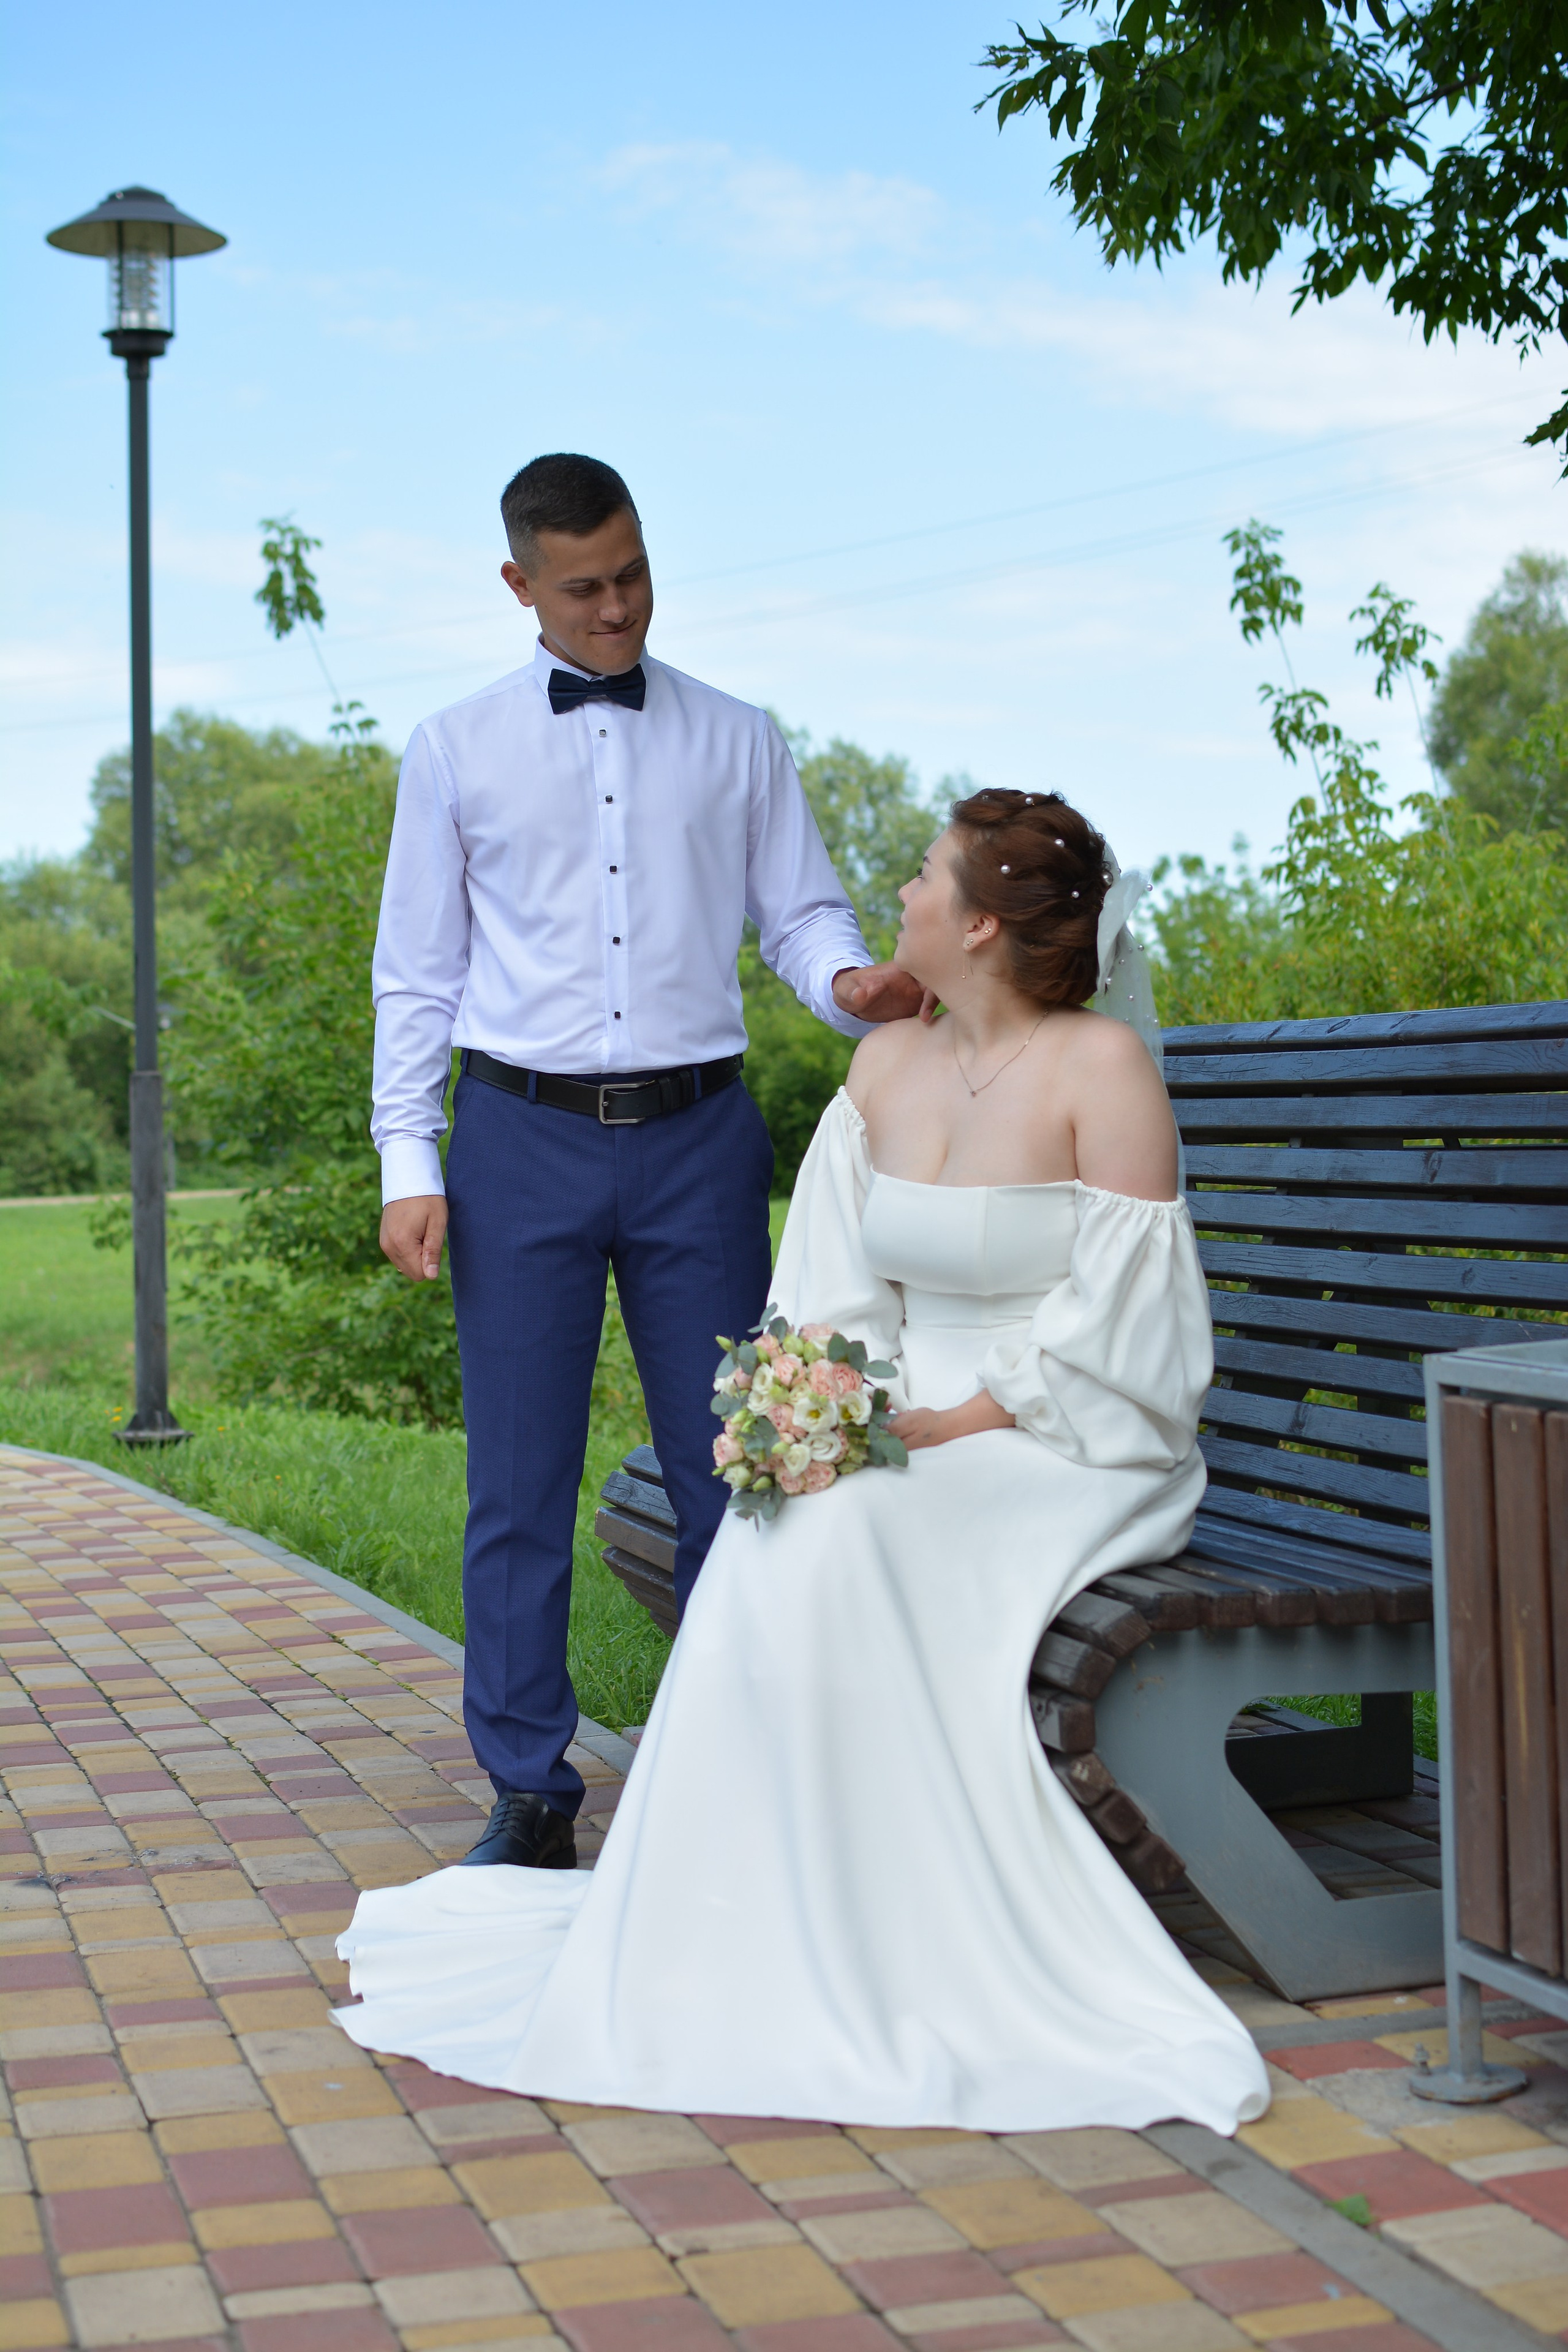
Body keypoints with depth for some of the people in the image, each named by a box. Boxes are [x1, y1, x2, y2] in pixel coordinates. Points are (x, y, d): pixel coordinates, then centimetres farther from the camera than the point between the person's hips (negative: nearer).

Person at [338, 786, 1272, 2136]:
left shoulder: (1102, 1066, -10)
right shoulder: (886, 1066, 10)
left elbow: (1125, 1326, -13)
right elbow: (836, 1293, 9)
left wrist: (954, 1422, -20)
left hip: (1074, 1450, -6)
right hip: (908, 1437, 6)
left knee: (845, 1542, -31)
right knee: (775, 1538, -24)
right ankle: (740, 1935, -17)